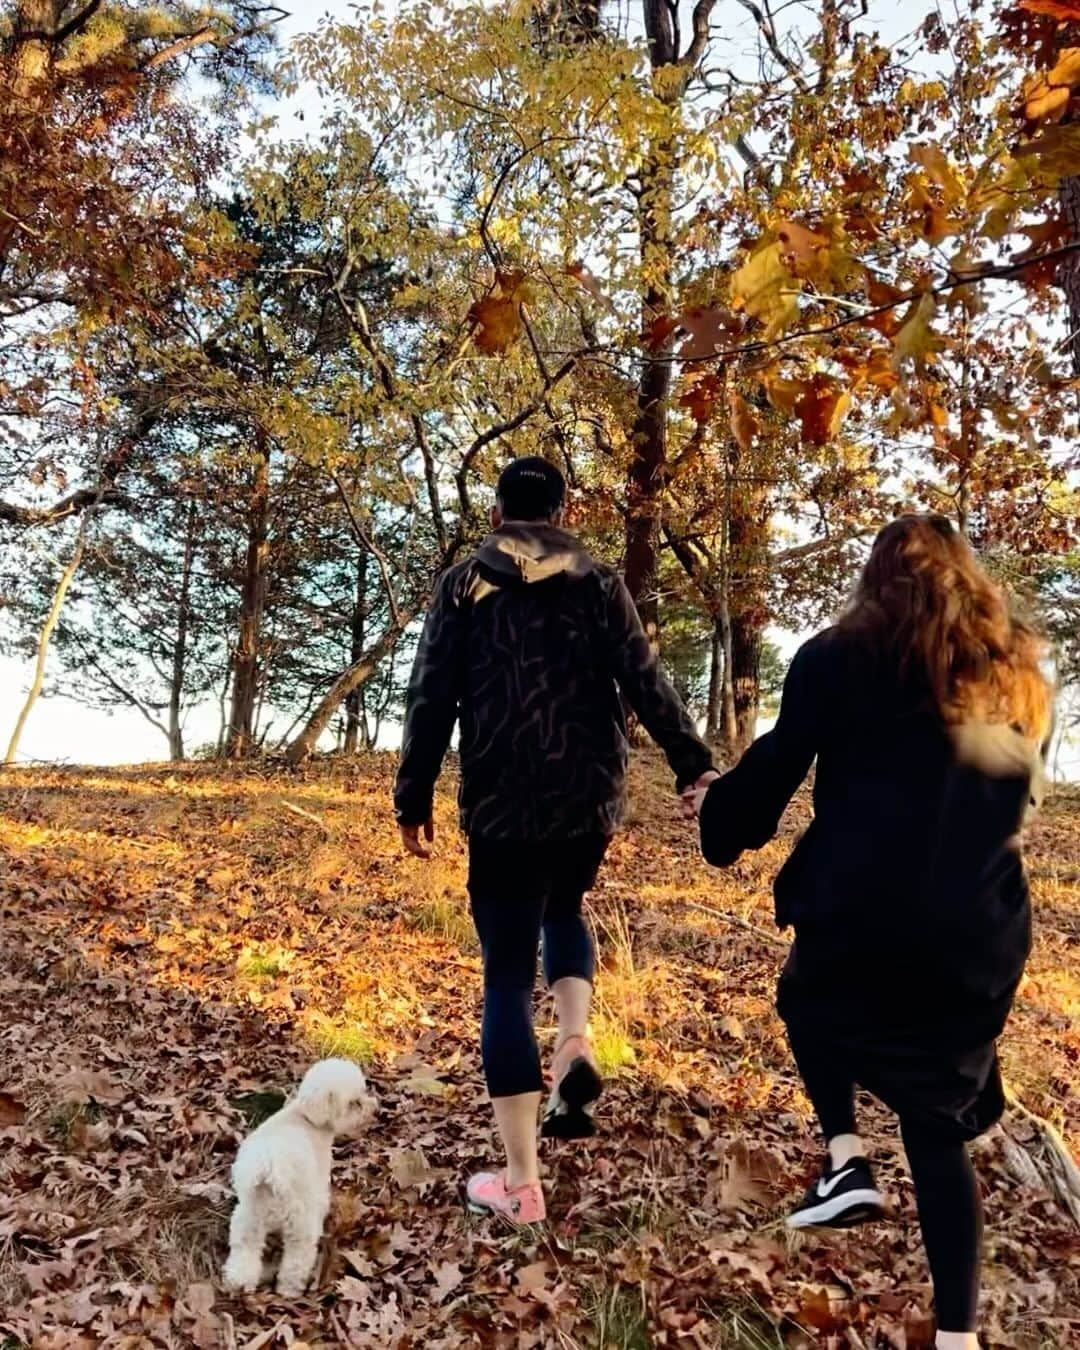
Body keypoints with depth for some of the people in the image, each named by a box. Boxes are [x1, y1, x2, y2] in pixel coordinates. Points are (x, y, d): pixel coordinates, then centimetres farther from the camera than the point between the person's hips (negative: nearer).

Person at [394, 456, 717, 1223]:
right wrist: (695, 766, 3)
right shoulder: (598, 584, 5)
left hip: (501, 808, -2)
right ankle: (577, 1045, 7)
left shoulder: (464, 586, 3)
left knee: (508, 976, 5)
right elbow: (646, 683, -2)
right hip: (590, 798, 2)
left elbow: (431, 700, 1)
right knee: (563, 910, 31)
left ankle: (521, 1182, 9)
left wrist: (415, 799, 7)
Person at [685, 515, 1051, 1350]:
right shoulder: (1018, 678, 10)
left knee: (810, 1004, 30)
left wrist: (719, 812, 17)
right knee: (940, 1131, 16)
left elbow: (776, 768, -1)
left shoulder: (841, 659, -3)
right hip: (978, 938, 4)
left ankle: (846, 1157, 12)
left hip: (862, 915, -3)